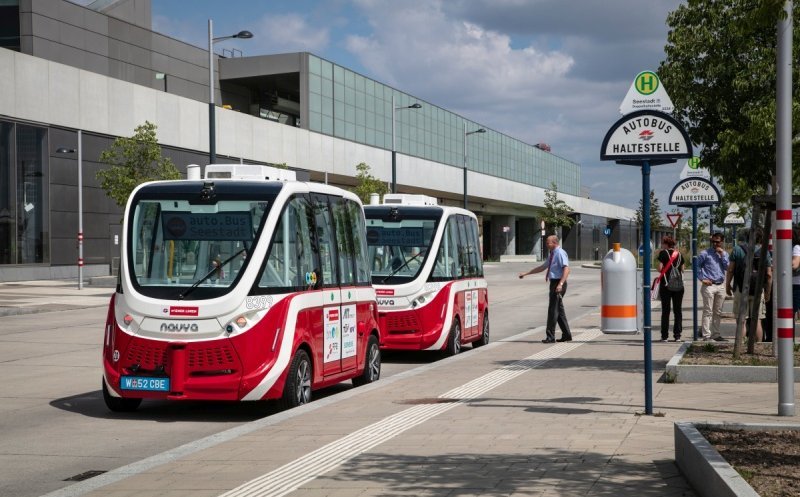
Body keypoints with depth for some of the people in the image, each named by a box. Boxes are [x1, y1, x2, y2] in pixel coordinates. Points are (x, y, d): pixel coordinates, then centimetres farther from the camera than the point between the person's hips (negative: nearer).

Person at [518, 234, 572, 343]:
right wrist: (526, 273, 24)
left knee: (553, 310, -7)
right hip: (554, 283, 10)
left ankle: (550, 337, -3)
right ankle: (566, 335, 20)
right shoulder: (552, 254, 17)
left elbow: (566, 269, -22)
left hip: (558, 284, -10)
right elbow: (542, 267, 25)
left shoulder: (560, 253, -12)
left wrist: (561, 284, -32)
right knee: (559, 310, 14)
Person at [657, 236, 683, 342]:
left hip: (666, 284, -3)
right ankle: (677, 335, 4)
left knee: (665, 310, 1)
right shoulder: (679, 254, 9)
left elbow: (660, 268, -9)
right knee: (678, 310, 7)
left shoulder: (663, 253, -4)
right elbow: (682, 269, 12)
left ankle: (664, 336, 0)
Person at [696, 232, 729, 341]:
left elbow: (727, 267, -1)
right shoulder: (705, 253, -1)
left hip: (721, 286, 5)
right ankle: (706, 336, -8)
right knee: (708, 312, -8)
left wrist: (722, 254, -5)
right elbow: (697, 266, 0)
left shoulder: (724, 254, 13)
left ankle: (715, 334, 18)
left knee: (718, 312, 10)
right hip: (709, 285, -5)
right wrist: (702, 279, -6)